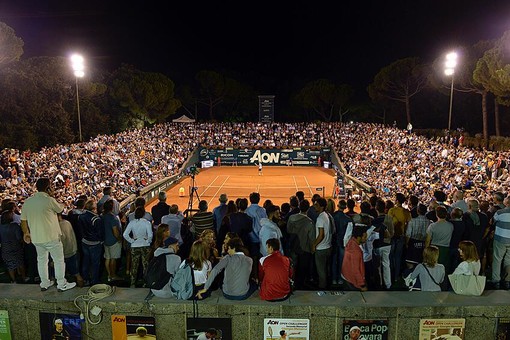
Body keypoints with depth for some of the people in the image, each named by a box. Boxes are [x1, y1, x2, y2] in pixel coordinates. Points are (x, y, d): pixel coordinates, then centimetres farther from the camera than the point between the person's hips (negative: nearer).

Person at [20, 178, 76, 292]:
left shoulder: (27, 202, 2)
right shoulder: (49, 200, -18)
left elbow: (23, 220, 8)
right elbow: (60, 209, -1)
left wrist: (26, 233, 22)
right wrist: (51, 196, -2)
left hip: (36, 238, 6)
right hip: (51, 237, -6)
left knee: (41, 260, 20)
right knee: (59, 260, 7)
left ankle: (44, 283, 31)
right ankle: (62, 284, 15)